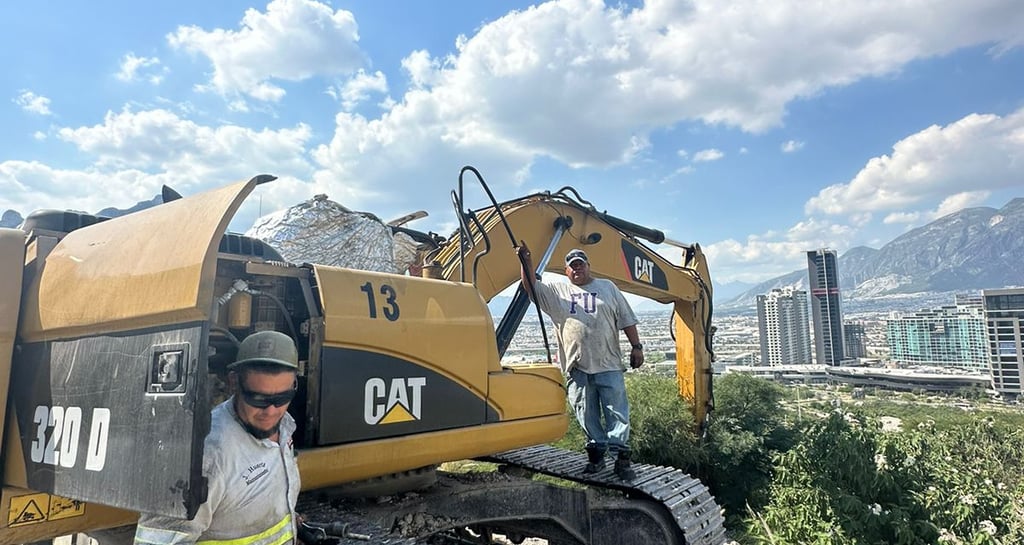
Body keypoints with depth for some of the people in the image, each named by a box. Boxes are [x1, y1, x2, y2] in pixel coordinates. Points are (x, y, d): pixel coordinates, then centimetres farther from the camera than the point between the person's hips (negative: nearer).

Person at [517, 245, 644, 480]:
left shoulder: (607, 287, 12)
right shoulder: (557, 291, 11)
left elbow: (627, 320, 11)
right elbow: (532, 288, -2)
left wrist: (636, 346, 6)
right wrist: (526, 261, -15)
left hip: (609, 365, -1)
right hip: (577, 367, 1)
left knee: (617, 412, -1)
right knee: (587, 415, 8)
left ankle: (621, 458, 4)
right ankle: (596, 454, 20)